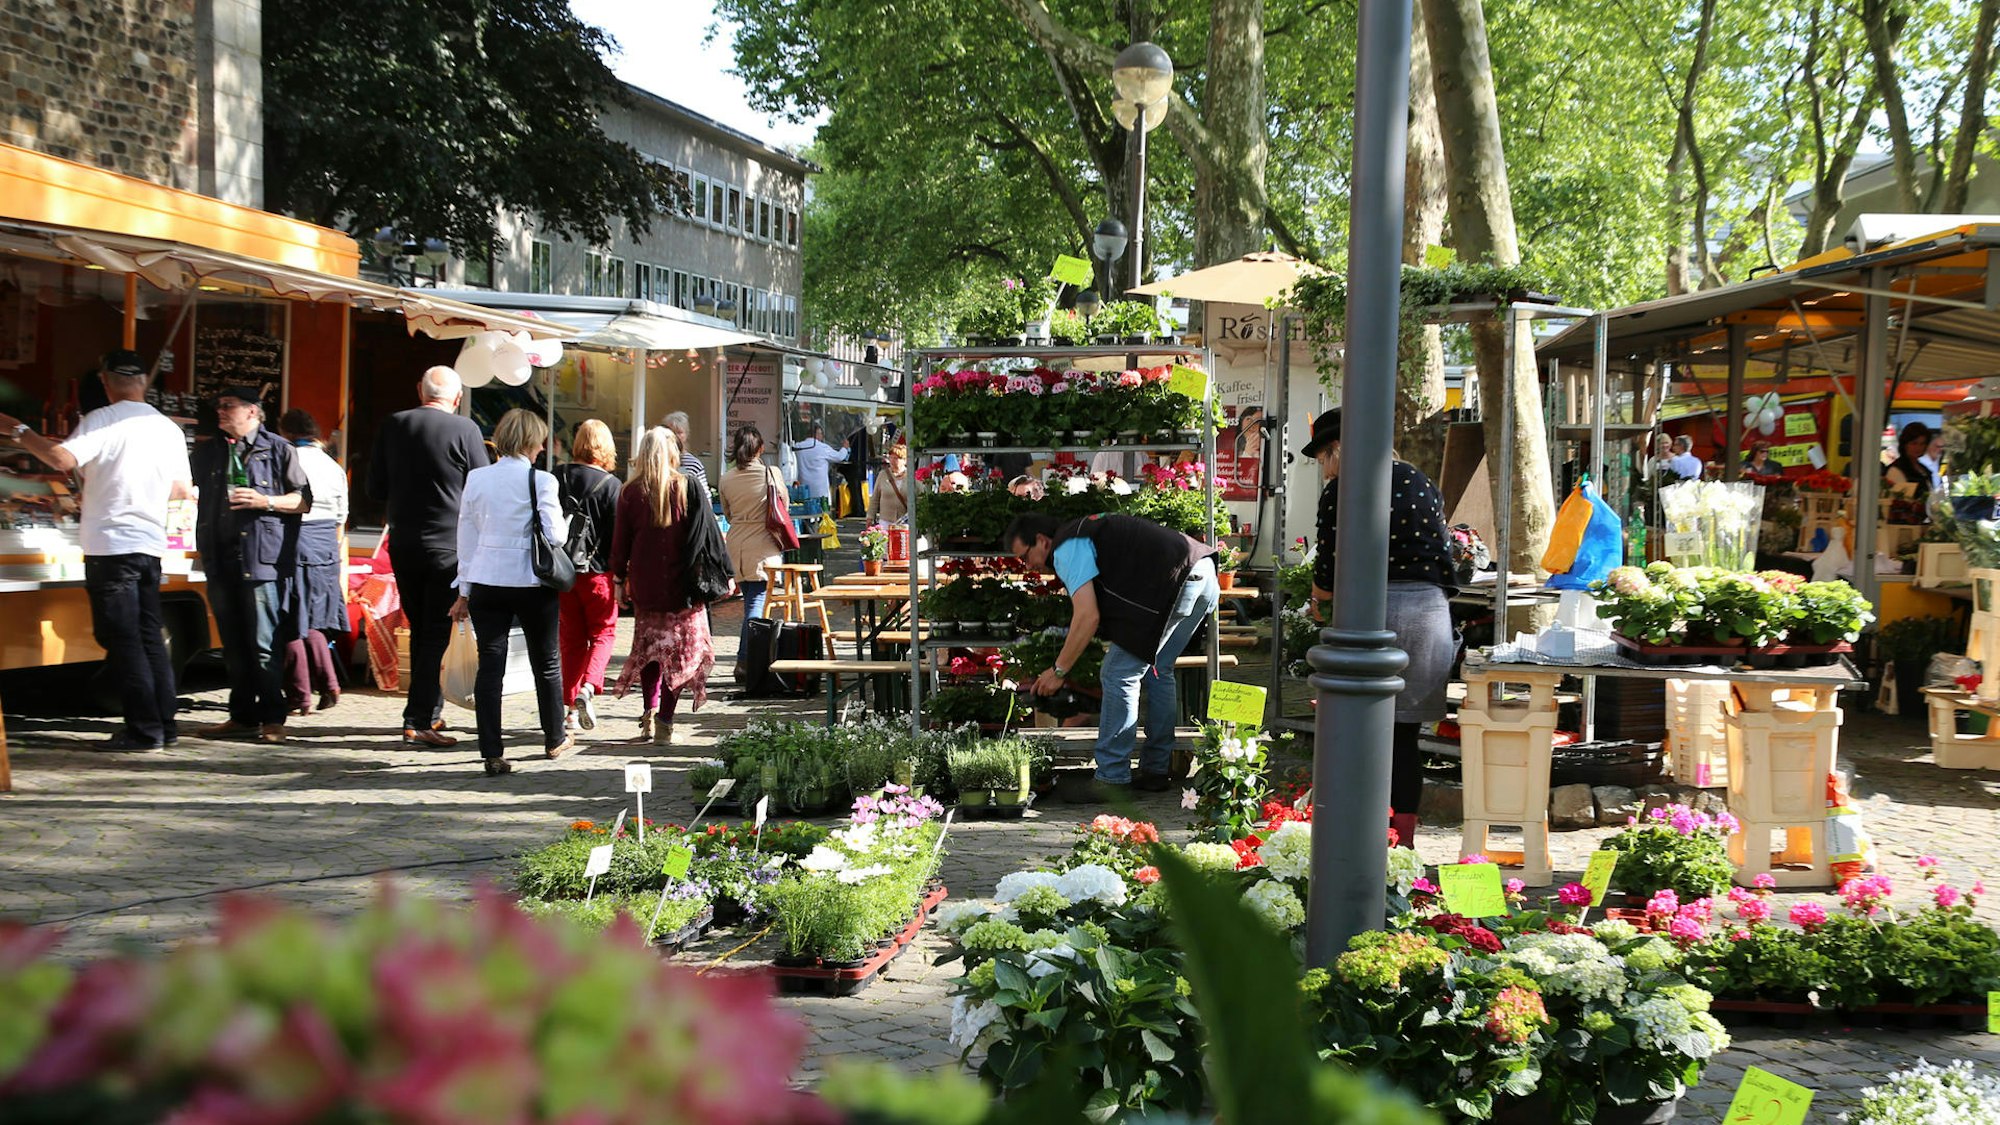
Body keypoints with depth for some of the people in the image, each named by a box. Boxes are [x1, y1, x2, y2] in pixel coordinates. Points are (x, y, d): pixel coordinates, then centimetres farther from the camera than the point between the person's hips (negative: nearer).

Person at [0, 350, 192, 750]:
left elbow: (63, 459, -22)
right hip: (150, 542, 6)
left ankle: (143, 729, -4)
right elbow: (183, 490, 15)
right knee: (149, 635, 13)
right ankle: (165, 724, 13)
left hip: (110, 543, -6)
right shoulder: (169, 428, 10)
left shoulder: (102, 421, -8)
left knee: (121, 638, -3)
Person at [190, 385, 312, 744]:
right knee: (233, 644, 8)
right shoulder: (208, 452, 18)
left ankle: (272, 719, -1)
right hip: (222, 560, 5)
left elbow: (303, 500, 3)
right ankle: (243, 717, 14)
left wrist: (266, 502, -11)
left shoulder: (278, 450, 3)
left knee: (265, 645, -7)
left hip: (263, 560, -5)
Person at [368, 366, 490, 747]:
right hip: (448, 547, -4)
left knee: (420, 630, 16)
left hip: (403, 546, 4)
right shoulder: (464, 430, -10)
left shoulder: (392, 426, 1)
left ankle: (428, 711, 23)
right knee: (437, 633, 0)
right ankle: (418, 721, -4)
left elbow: (375, 489, 8)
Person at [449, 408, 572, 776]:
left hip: (485, 582, 3)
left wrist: (464, 590, 14)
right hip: (531, 581, -3)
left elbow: (467, 535, 8)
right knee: (546, 661, 15)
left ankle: (491, 755, -2)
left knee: (490, 665, 2)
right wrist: (567, 522, 10)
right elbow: (555, 535, -13)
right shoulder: (541, 480, -10)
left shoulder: (477, 479, 3)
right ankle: (555, 739, 31)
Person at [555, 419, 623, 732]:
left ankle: (570, 707, 12)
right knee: (603, 633, 9)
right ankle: (588, 688, -15)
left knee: (571, 637, 13)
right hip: (597, 570, -3)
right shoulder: (610, 484, -11)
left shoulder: (557, 478, -1)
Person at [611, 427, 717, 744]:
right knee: (680, 650, 3)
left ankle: (650, 713, 13)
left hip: (644, 584, 2)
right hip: (682, 584, -2)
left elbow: (621, 540, 3)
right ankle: (664, 721, -1)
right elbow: (707, 533, -3)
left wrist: (620, 578, 13)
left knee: (649, 645, 18)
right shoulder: (690, 487, -5)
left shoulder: (631, 492, 0)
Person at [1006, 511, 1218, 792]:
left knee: (1119, 676, -3)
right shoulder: (1083, 533, 29)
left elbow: (1088, 617, -10)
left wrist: (1059, 671, -2)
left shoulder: (1067, 549, -1)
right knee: (1157, 671, 21)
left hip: (1175, 581, -10)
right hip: (1204, 575, 10)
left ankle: (1111, 779, 0)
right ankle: (1156, 770, 25)